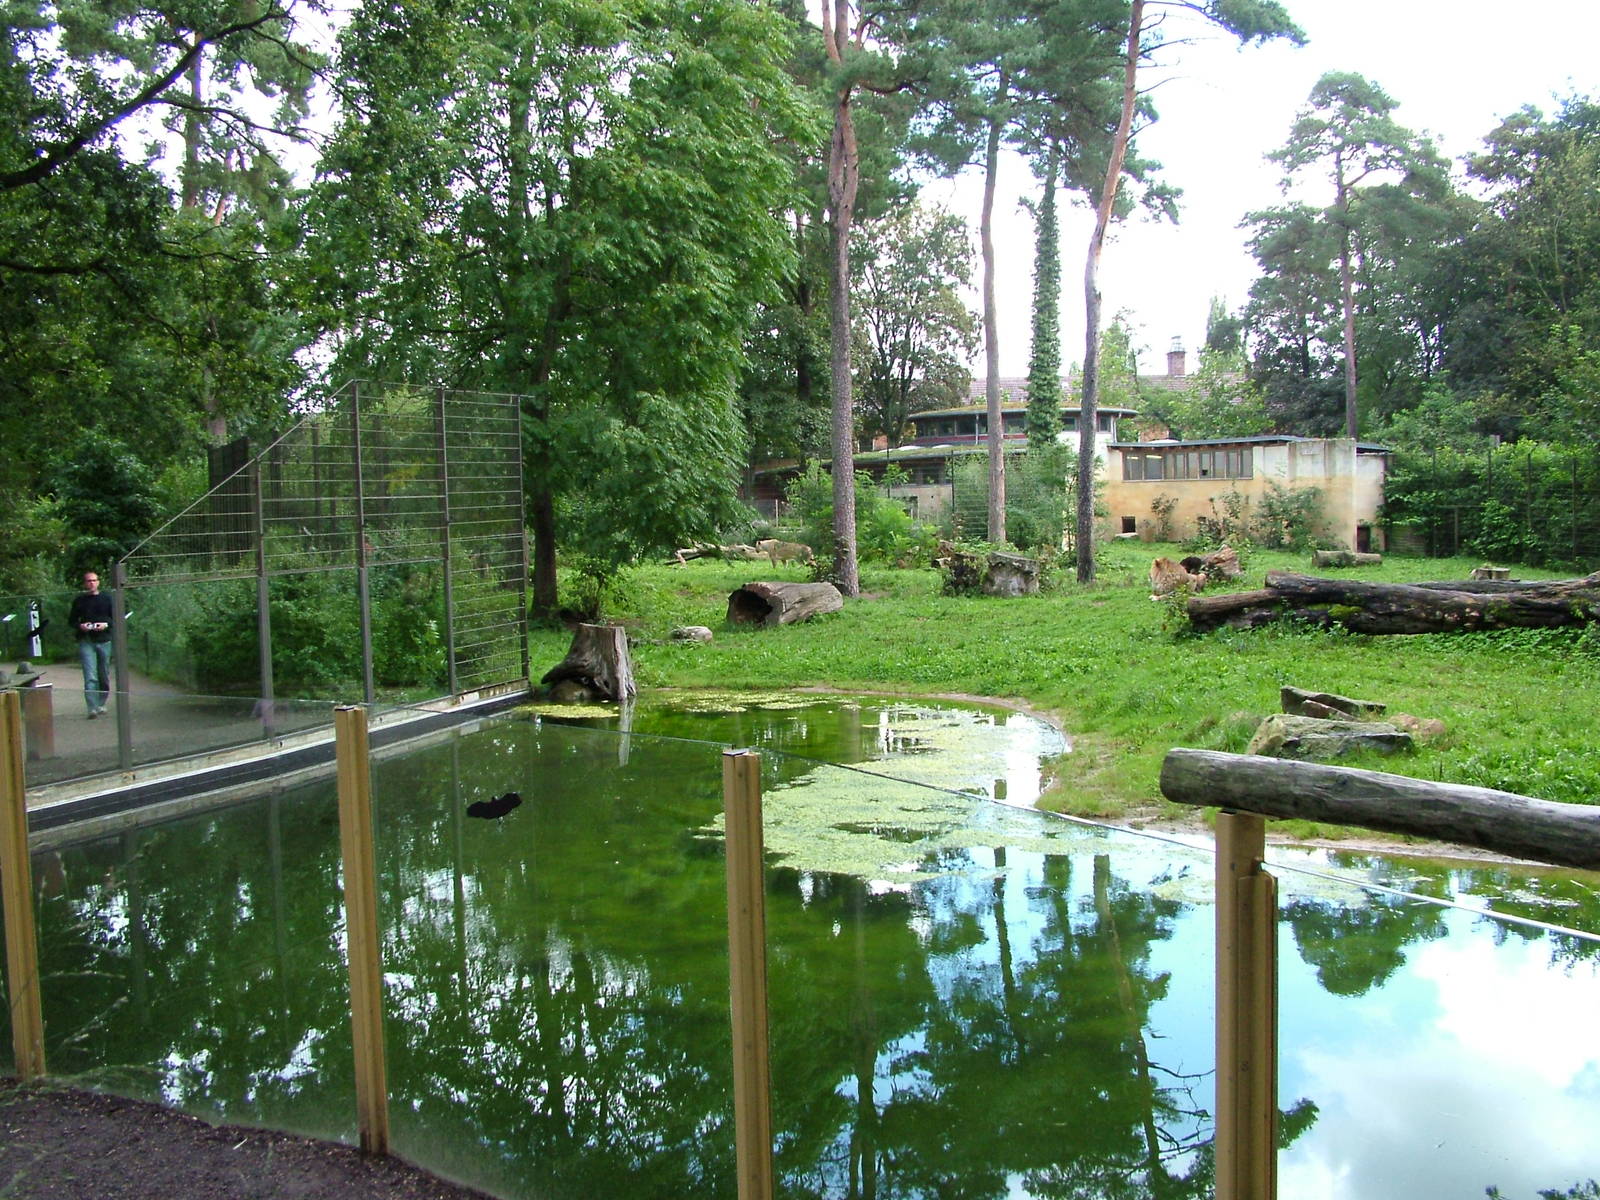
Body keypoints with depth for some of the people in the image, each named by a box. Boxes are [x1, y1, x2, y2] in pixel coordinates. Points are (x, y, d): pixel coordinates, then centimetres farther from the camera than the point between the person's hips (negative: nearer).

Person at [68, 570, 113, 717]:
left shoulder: (106, 599, 7)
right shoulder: (79, 600, 8)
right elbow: (71, 620, 12)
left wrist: (106, 625, -12)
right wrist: (80, 626, -9)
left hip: (104, 640, 1)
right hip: (86, 641, -1)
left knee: (104, 676, 8)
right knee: (90, 676, -11)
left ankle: (101, 704, 24)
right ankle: (93, 708, -16)